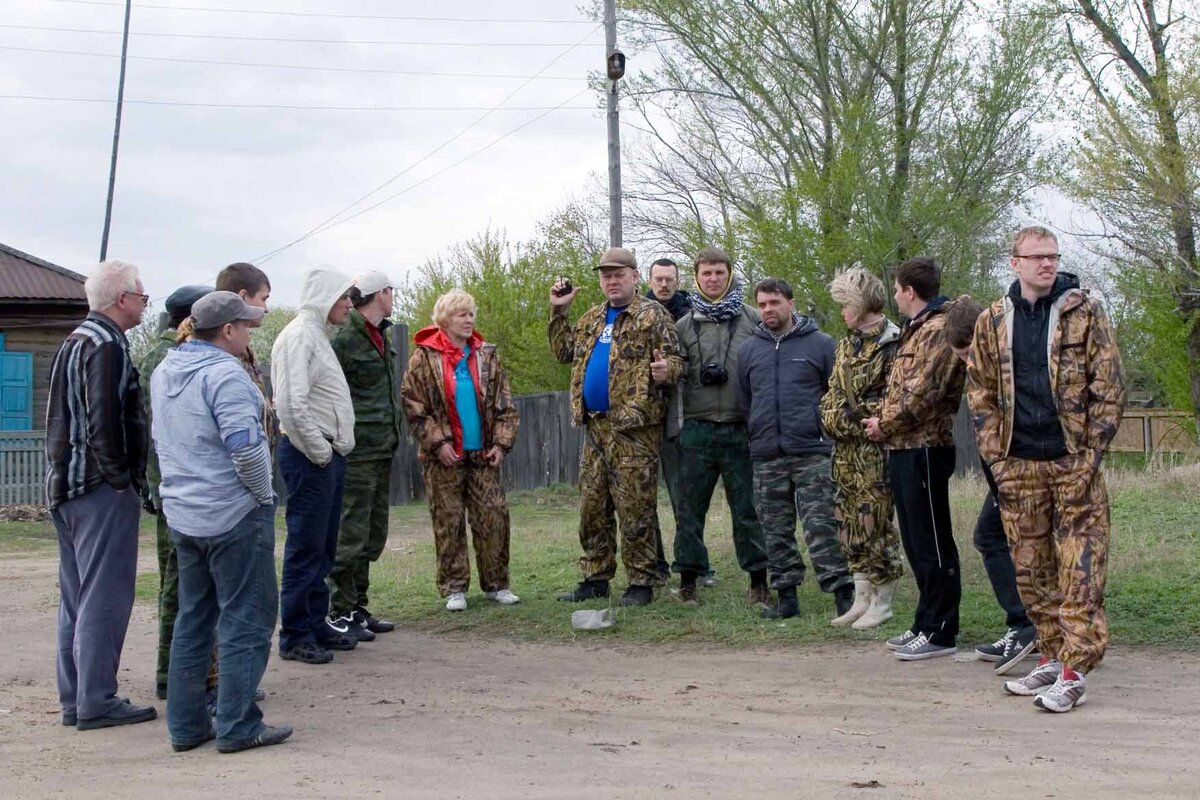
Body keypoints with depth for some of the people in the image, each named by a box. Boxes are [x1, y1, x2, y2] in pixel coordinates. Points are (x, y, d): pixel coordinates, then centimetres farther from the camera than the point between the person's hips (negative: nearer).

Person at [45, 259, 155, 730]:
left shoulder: (74, 343, 16)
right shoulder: (106, 347, -15)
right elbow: (103, 421, -23)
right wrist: (121, 479, -15)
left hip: (67, 486, 10)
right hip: (101, 488, -10)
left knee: (76, 597, 13)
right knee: (105, 597, -4)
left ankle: (75, 699, 19)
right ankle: (96, 702, -1)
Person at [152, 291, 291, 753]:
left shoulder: (164, 372, 11)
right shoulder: (224, 374, -18)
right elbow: (245, 448, -24)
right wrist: (264, 494, -9)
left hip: (182, 515, 9)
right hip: (235, 515, -8)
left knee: (193, 619, 14)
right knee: (245, 621, 0)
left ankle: (186, 725, 18)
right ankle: (237, 727, 2)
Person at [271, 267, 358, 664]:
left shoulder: (317, 335, 18)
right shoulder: (299, 336, -15)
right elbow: (291, 403, -24)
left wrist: (335, 447, 15)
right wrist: (319, 451, -17)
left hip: (328, 455, 10)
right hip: (309, 456, -10)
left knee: (323, 548, 16)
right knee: (306, 548, -4)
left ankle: (317, 625, 25)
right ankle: (295, 636, 3)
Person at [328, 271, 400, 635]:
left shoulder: (381, 337, 16)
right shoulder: (345, 339, -12)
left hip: (381, 451, 9)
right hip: (357, 454, -9)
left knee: (373, 536, 13)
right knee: (352, 534, -5)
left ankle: (358, 607, 22)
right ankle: (340, 614, 2)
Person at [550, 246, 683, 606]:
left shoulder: (653, 316, -3)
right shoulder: (592, 319, 17)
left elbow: (675, 360, -7)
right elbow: (565, 352, 24)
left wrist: (666, 371, -29)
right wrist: (558, 311, 17)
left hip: (634, 427, -7)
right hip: (595, 425, 7)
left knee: (635, 508, -3)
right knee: (591, 507, 11)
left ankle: (641, 582, 5)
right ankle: (595, 578, 20)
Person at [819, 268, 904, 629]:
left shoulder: (892, 343, -11)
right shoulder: (847, 345, 16)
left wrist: (855, 417, -14)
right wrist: (833, 417, 6)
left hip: (875, 446, -8)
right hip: (846, 448, 8)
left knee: (874, 522, -3)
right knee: (850, 523, 11)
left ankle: (882, 603, 8)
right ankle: (861, 600, 21)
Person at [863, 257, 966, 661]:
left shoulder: (939, 330, -13)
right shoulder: (917, 329, 20)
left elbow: (923, 393, -20)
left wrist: (884, 424, -8)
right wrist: (883, 422, 7)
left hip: (925, 448, -10)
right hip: (904, 447, 10)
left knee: (932, 544, -3)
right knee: (915, 542, 14)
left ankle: (940, 632, 3)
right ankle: (926, 623, 23)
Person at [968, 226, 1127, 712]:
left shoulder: (1084, 312, 0)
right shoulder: (992, 322, 8)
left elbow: (1109, 389, -1)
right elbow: (981, 396, 11)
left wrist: (1090, 454, -8)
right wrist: (996, 459, 2)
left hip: (1073, 462, -3)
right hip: (1019, 466, 4)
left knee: (1080, 571, -6)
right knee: (1030, 569, 9)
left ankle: (1074, 673, -5)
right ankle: (1052, 658, 21)